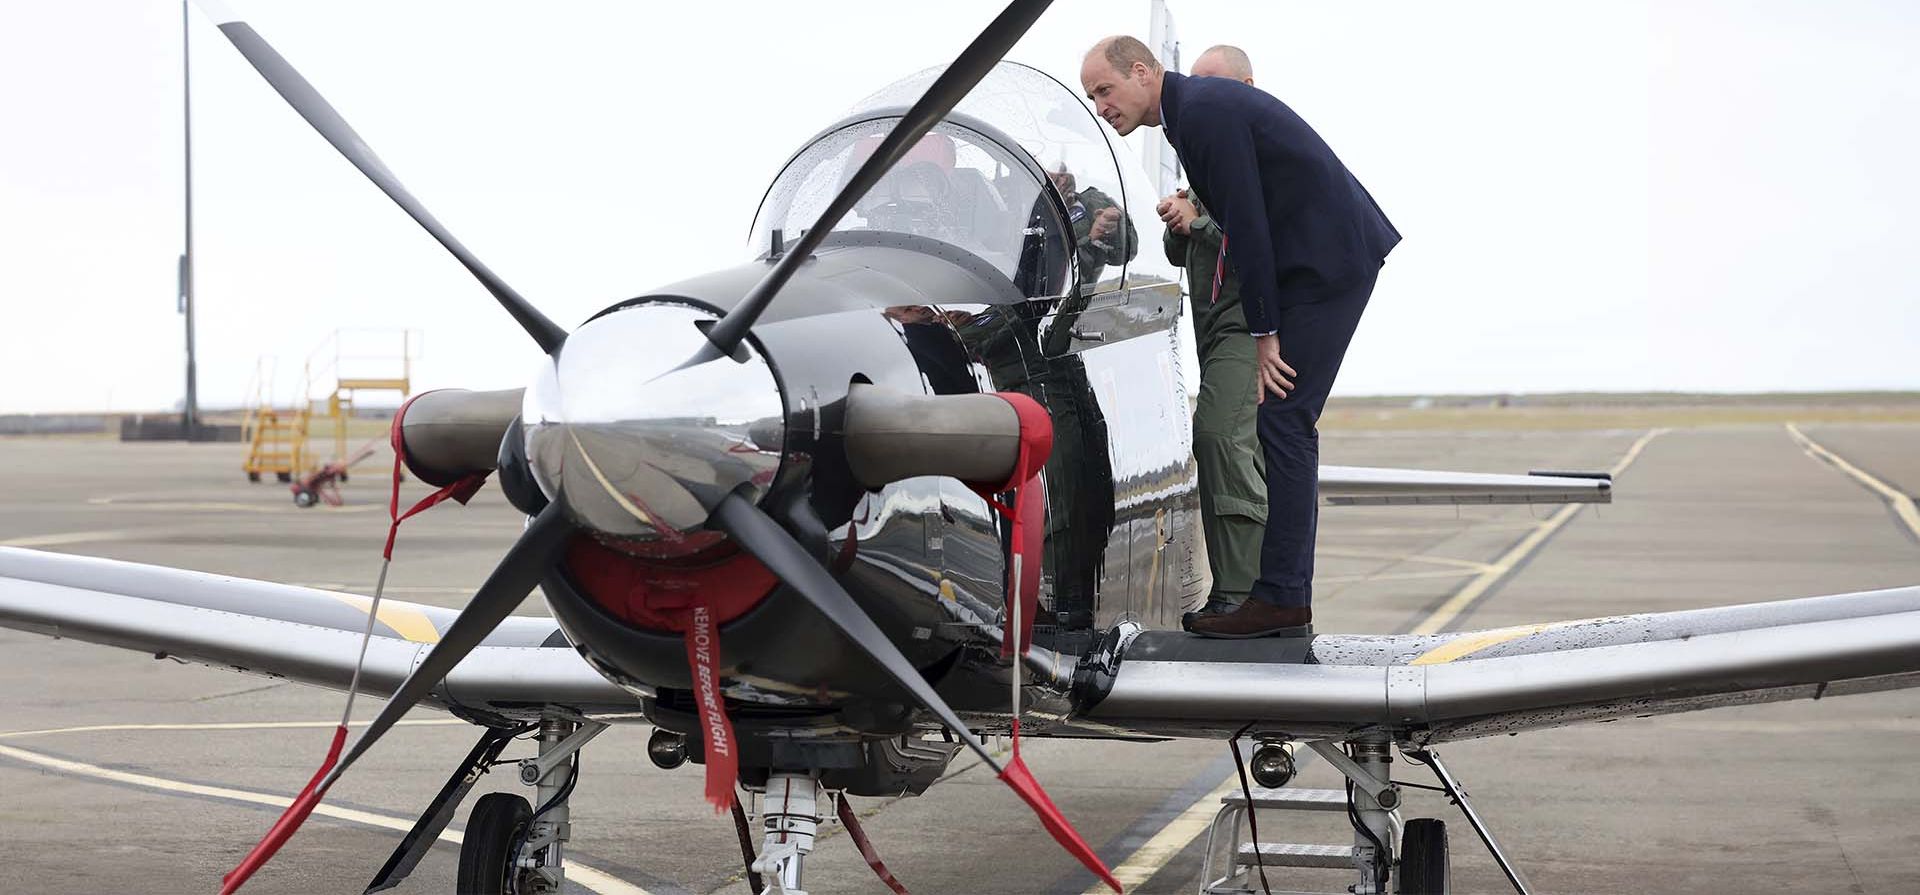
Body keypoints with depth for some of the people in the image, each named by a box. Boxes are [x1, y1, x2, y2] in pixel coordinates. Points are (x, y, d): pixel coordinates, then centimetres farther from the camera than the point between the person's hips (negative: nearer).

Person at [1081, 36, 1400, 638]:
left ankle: (1282, 600, -11)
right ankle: (1286, 597, 9)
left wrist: (1264, 334, -16)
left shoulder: (1205, 109, -16)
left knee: (1283, 424, -11)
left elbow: (1247, 223, -19)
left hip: (1328, 263, -10)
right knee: (1284, 427, 8)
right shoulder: (1198, 107, 15)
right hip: (1323, 265, 10)